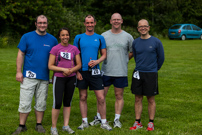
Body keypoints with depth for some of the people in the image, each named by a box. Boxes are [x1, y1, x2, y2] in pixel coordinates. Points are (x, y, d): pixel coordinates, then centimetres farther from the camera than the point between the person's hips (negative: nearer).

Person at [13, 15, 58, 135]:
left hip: (44, 77, 2)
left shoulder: (53, 40, 6)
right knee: (25, 102, -1)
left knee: (41, 103, 10)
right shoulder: (27, 37, 1)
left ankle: (39, 124, 23)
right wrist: (19, 72, -5)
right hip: (29, 76, -2)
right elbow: (21, 55, 1)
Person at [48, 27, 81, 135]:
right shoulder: (55, 49, -3)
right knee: (57, 103, -7)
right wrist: (63, 69, -15)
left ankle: (66, 125, 19)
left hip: (71, 78, 4)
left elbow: (79, 64, 8)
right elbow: (50, 66, -5)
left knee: (67, 102, 10)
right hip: (59, 78, -3)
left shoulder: (74, 49, 6)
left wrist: (71, 70, -11)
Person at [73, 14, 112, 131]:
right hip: (82, 72, 1)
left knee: (101, 98, -3)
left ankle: (104, 122, 9)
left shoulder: (100, 38, 6)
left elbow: (104, 55, 9)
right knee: (83, 97, 7)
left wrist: (96, 61, -11)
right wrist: (77, 71, -3)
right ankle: (84, 122, 19)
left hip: (95, 72, 0)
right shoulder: (79, 38, 5)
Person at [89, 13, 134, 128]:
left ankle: (117, 119, 16)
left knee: (119, 96, 6)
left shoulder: (127, 36, 3)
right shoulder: (104, 36, 5)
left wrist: (124, 60, 8)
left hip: (121, 72, -1)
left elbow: (132, 52, 13)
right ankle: (99, 117, 19)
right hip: (106, 71, 1)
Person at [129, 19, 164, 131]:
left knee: (151, 99, 4)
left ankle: (151, 123, 13)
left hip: (151, 74, -3)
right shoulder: (135, 42, 5)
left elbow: (161, 58, 5)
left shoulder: (156, 42, -5)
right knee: (138, 99, 6)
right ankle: (138, 122, 14)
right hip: (138, 73, 3)